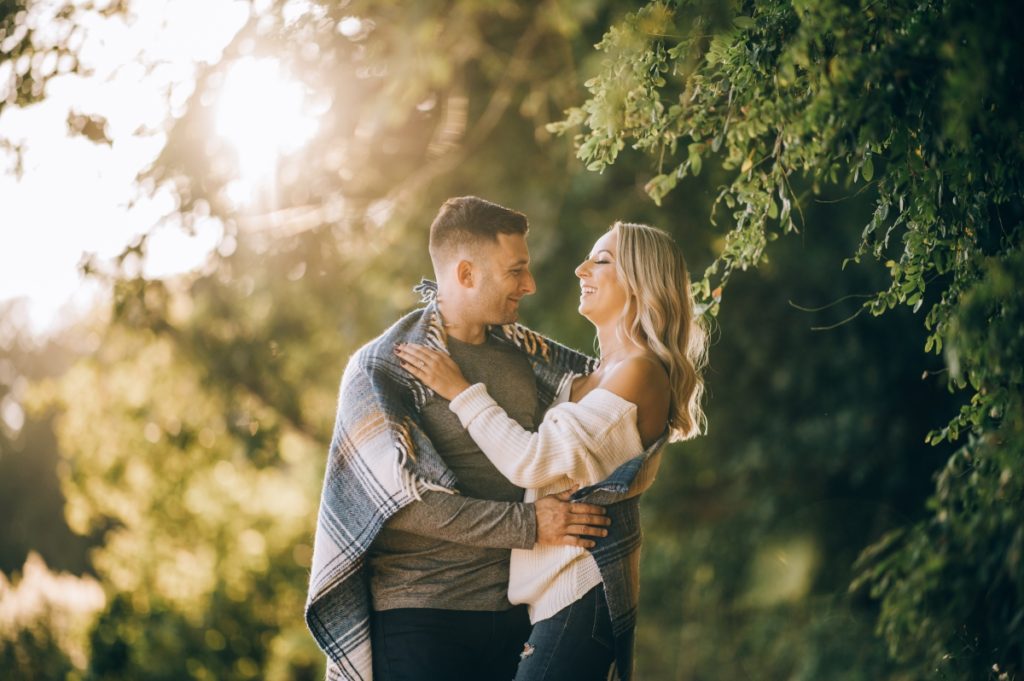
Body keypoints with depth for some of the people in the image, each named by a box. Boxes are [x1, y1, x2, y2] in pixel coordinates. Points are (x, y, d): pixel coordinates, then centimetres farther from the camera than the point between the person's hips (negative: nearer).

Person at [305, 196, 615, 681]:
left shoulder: (521, 350, 10)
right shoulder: (380, 368, -7)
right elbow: (405, 499, -17)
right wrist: (527, 524, -20)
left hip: (513, 608, 5)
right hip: (421, 617, -5)